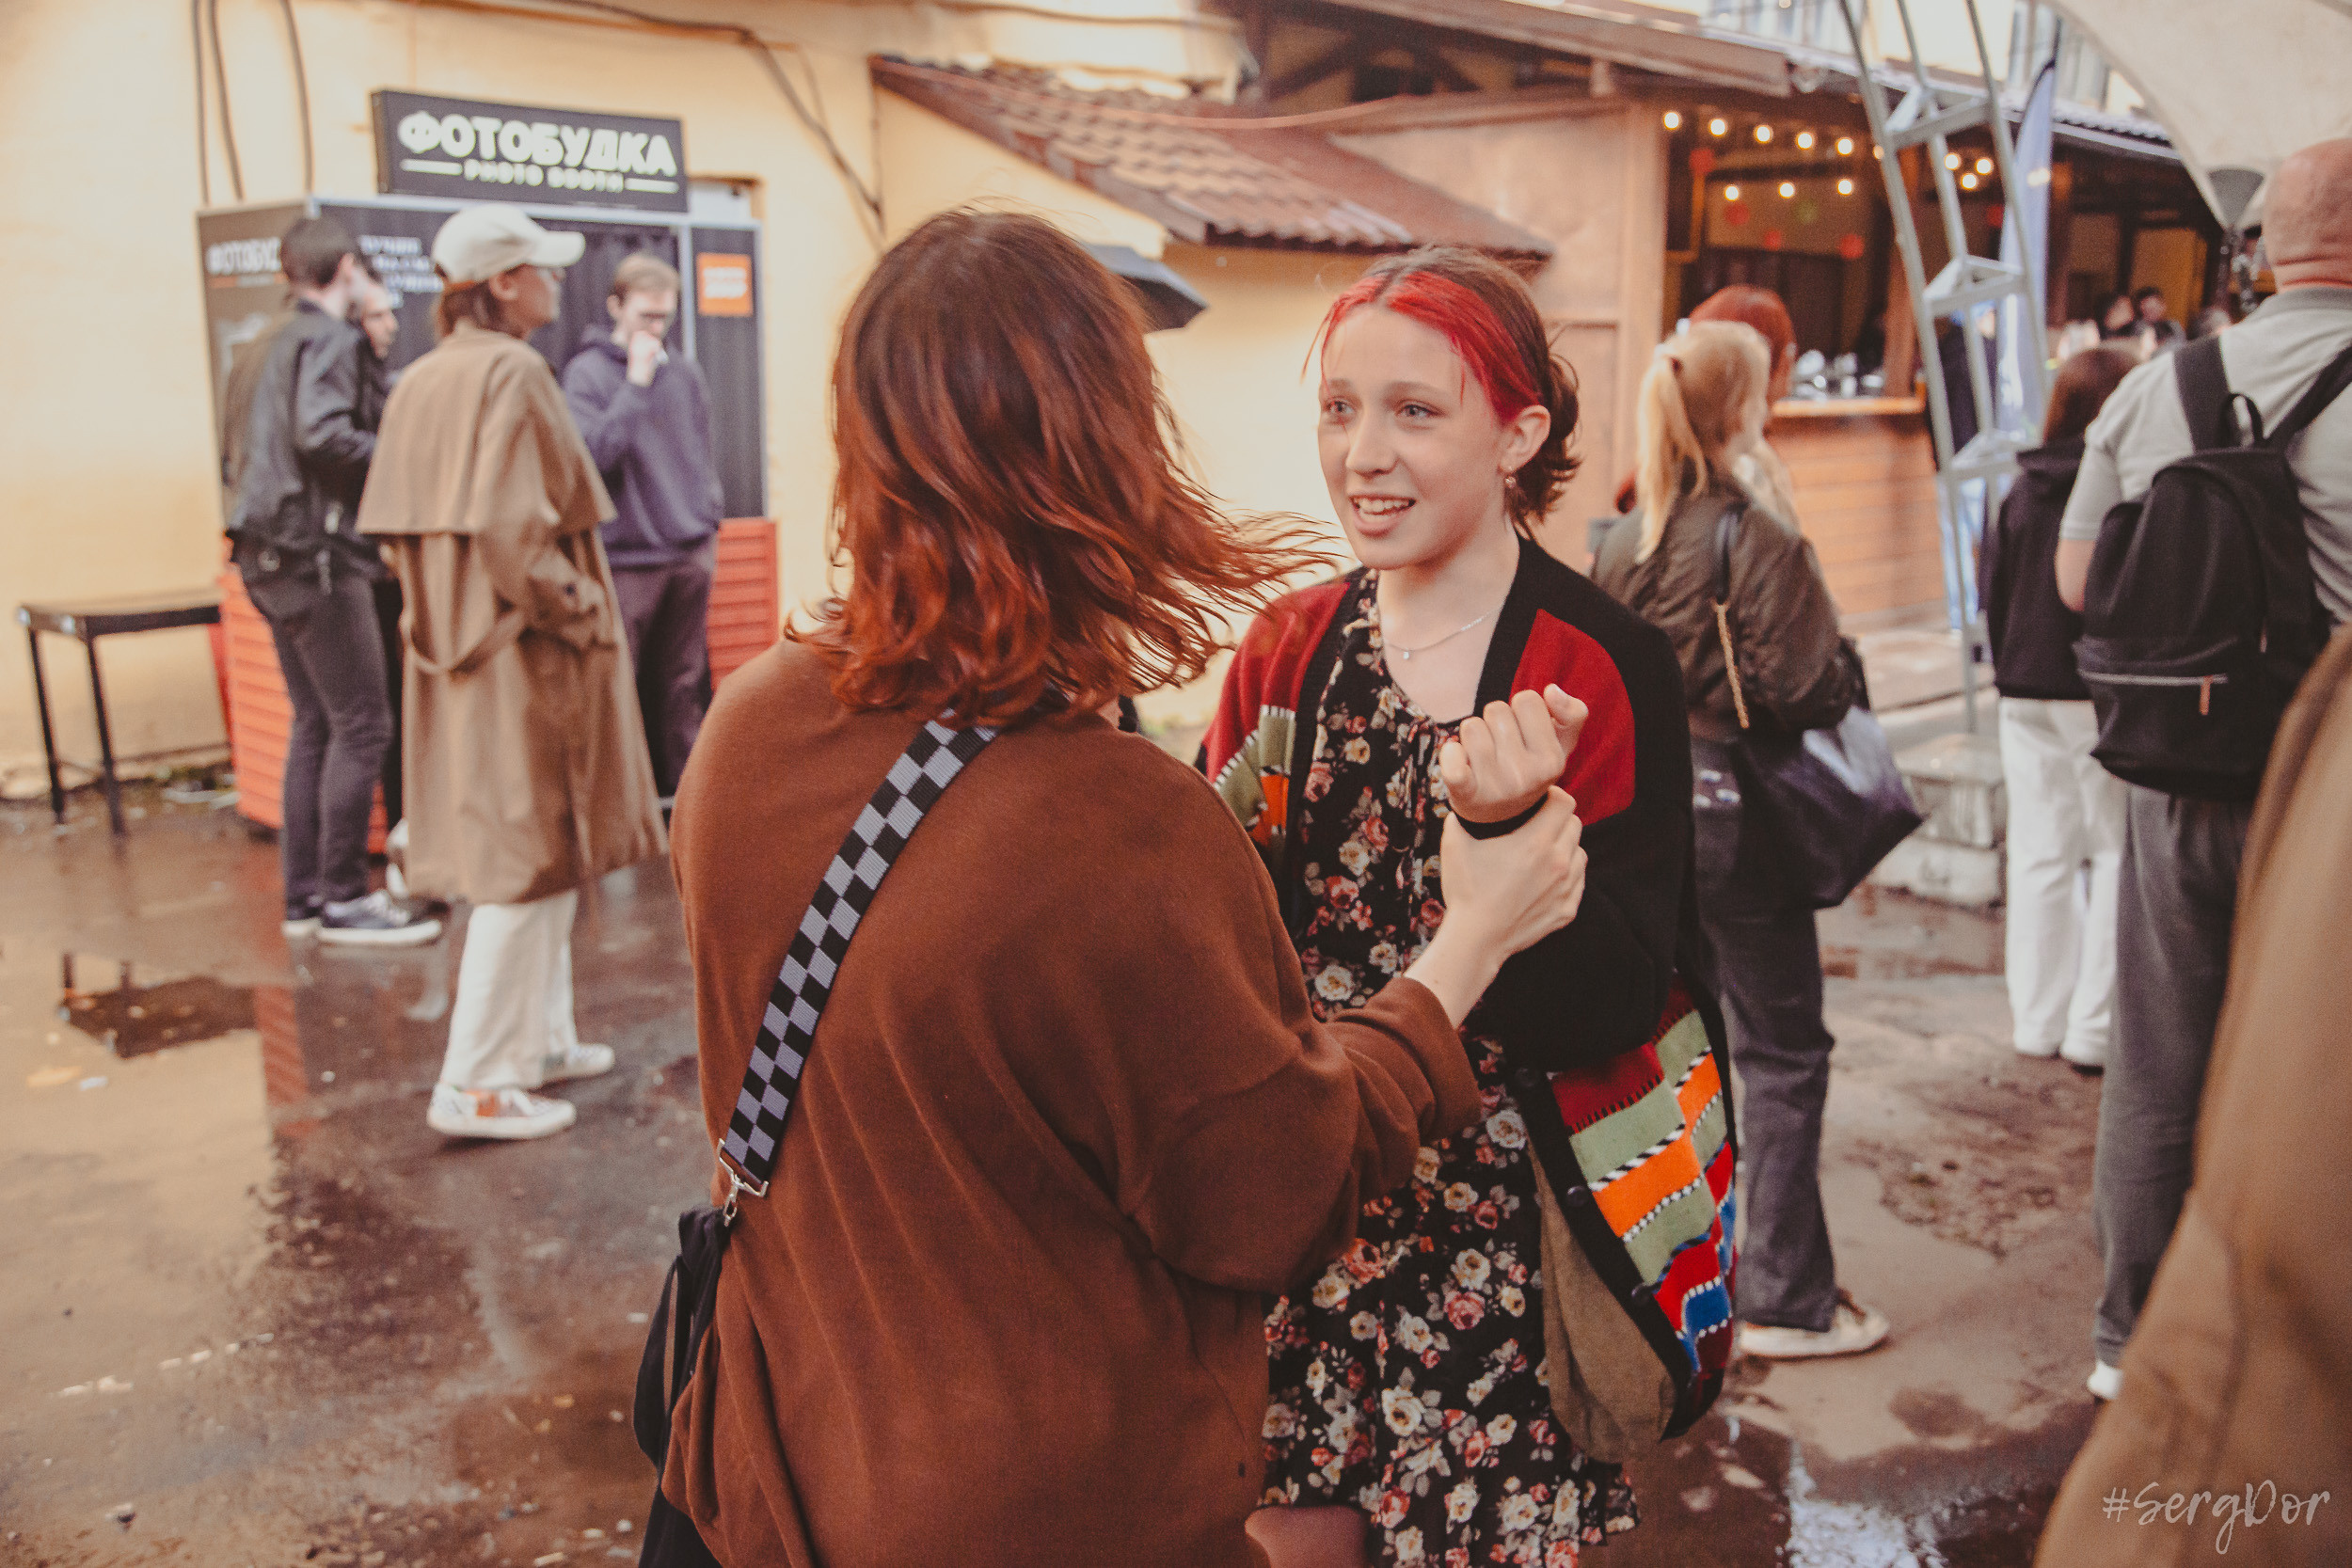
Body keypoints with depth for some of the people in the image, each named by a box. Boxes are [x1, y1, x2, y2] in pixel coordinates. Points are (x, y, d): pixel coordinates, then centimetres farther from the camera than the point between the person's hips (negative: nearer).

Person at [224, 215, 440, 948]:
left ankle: (304, 894, 17)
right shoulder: (329, 338, -8)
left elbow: (251, 445, 21)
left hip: (274, 555, 10)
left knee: (315, 723, 13)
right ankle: (343, 898, -3)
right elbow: (322, 434, -23)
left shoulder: (282, 341, 19)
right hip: (315, 552, -10)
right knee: (361, 725, -6)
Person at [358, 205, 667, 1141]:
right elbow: (513, 526, -24)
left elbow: (391, 524, 13)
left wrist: (443, 602, 17)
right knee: (532, 858, -2)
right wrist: (574, 605, -12)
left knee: (530, 853, 17)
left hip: (456, 641, 9)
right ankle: (475, 1083, 2)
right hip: (523, 649, -9)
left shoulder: (422, 381, 11)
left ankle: (538, 1040, 27)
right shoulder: (513, 373, -15)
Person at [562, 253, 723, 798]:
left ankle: (682, 785, 18)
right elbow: (593, 451, -16)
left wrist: (708, 519, 13)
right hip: (626, 557, -5)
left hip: (690, 554, 5)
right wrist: (636, 383, -15)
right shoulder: (586, 373, -3)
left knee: (682, 685, 10)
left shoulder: (685, 374, 12)